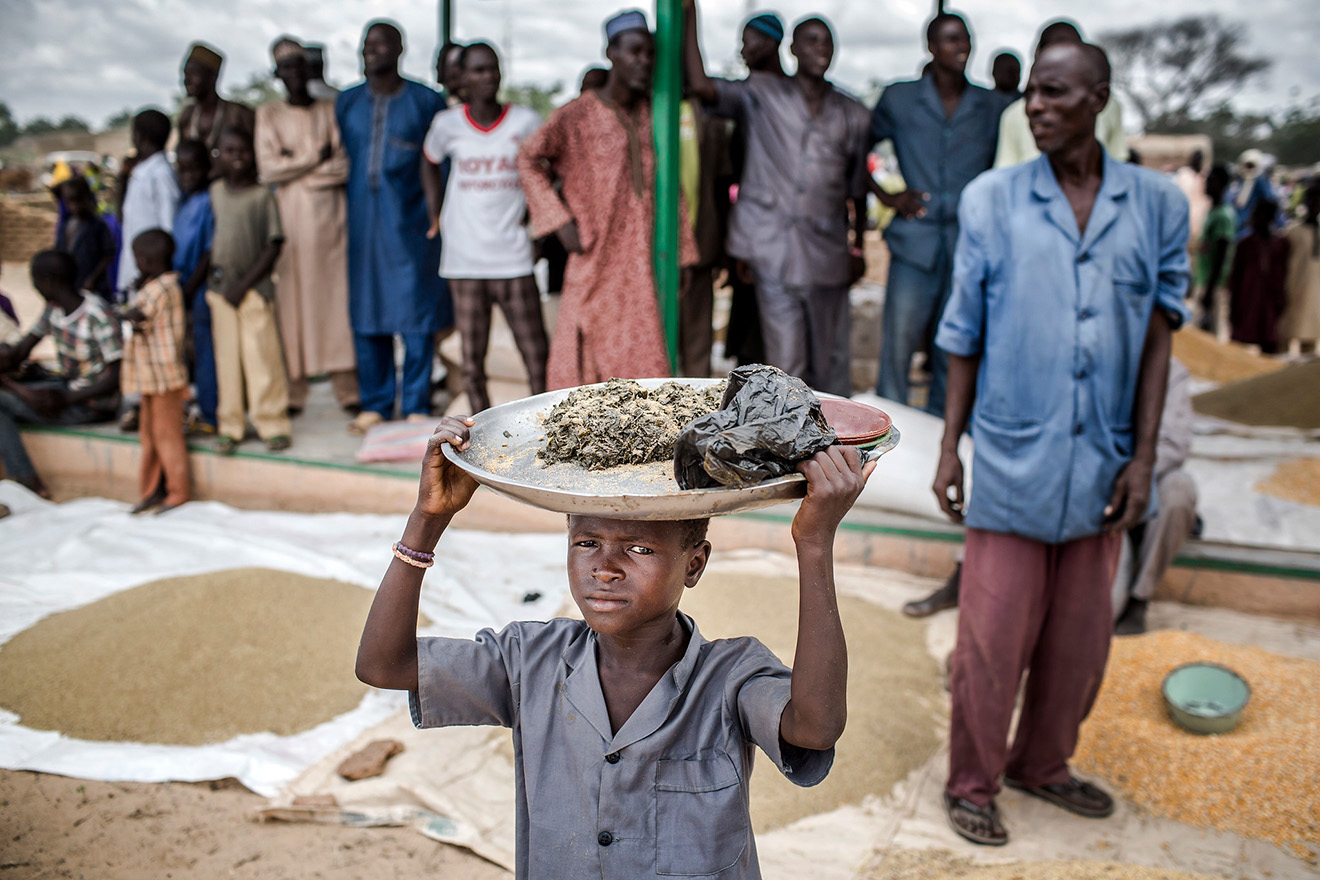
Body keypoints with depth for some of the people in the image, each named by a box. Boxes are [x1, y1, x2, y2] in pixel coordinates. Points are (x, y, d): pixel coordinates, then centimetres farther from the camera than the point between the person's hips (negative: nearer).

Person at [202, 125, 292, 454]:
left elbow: (274, 245, -6)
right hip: (219, 288, 4)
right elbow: (209, 237, 14)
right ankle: (230, 426, 15)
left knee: (261, 356, -4)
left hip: (254, 287, -4)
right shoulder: (215, 192, 9)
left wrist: (244, 284, -10)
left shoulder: (263, 195, -3)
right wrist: (209, 275, 0)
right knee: (226, 358, 6)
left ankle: (273, 424, 7)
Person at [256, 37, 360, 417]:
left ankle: (347, 387, -1)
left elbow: (343, 166, 0)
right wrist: (316, 157, -3)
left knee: (335, 293, -3)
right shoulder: (269, 114, 9)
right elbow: (267, 170, -3)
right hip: (289, 215, 0)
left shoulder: (330, 110, 11)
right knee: (291, 298, -4)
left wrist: (295, 166, -5)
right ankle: (293, 391, 0)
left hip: (330, 214, 0)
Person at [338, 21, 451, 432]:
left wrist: (432, 220, -7)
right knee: (366, 311, 6)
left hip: (409, 220, -3)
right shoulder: (347, 102, 13)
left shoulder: (426, 101, 3)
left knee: (416, 312, -2)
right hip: (361, 220, 4)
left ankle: (416, 405, 8)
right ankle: (375, 403, 16)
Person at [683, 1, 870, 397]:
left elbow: (857, 188, 19)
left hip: (826, 250, 3)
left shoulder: (852, 115, 13)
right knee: (785, 361, -3)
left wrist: (858, 249, 19)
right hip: (773, 250, -3)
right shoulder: (762, 94, 5)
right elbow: (701, 85, -10)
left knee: (829, 359, 9)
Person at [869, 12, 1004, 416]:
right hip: (915, 245, -2)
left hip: (968, 244, 2)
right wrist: (885, 195, 3)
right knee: (897, 349, -5)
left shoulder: (992, 108, 10)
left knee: (952, 355, 8)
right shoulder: (899, 99, 6)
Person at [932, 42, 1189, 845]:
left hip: (1102, 462, 3)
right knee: (993, 636, 4)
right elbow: (965, 337, 0)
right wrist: (949, 448, 0)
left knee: (1079, 636, 15)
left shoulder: (1157, 203, 1)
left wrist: (1143, 456, -1)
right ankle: (972, 782, 24)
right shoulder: (991, 199, -3)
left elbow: (1158, 337, 3)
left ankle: (1042, 763, 36)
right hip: (1012, 457, -2)